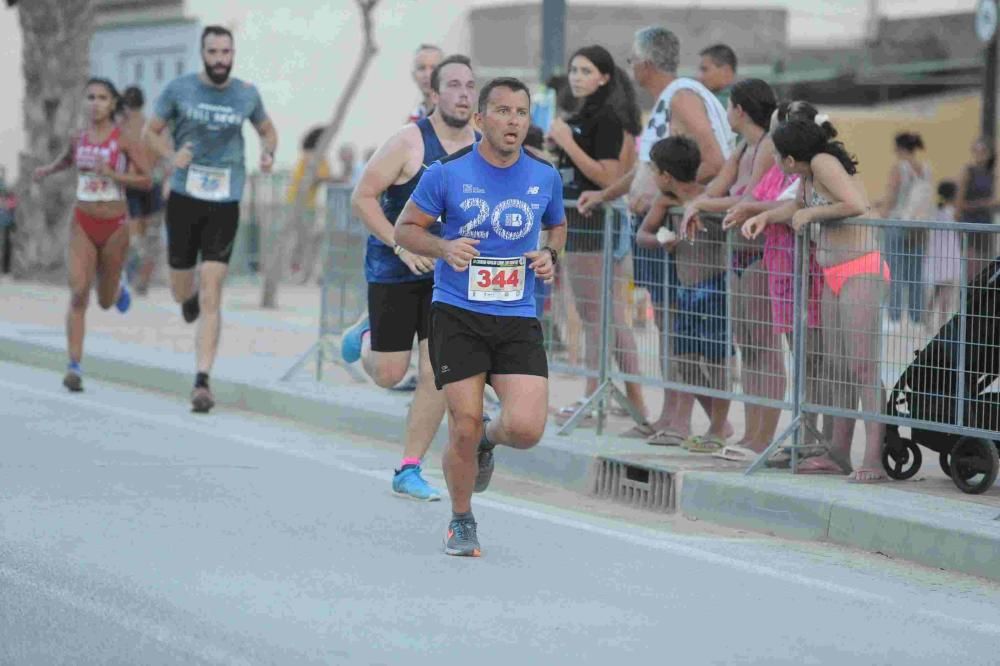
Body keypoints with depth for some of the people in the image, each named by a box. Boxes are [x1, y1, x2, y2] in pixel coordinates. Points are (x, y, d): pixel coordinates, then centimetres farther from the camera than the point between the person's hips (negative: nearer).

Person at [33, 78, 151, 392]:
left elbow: (146, 180, -13)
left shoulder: (124, 140, -8)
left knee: (105, 301, 13)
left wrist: (111, 174, -23)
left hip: (114, 226, -1)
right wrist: (49, 170, 22)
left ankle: (118, 290, 53)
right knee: (78, 293, -16)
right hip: (82, 225, 2)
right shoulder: (78, 139, 3)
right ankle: (74, 367, -17)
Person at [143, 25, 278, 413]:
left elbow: (267, 130, 19)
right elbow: (151, 131, 7)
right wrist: (171, 157, -13)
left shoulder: (246, 94, 3)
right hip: (184, 198, 0)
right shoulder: (179, 89, -2)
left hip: (225, 204, 0)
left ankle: (202, 382, -9)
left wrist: (268, 152, -4)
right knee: (182, 291, 10)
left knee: (211, 299, -10)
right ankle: (191, 294, 50)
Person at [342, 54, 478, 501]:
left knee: (436, 375, -6)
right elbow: (362, 197, -13)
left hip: (449, 275, 3)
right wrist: (402, 246, -21)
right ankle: (367, 335, 39)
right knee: (388, 375, 3)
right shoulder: (410, 142, -14)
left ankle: (408, 471, 5)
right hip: (393, 269, -3)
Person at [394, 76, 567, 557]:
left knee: (526, 428, -13)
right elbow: (405, 228, 3)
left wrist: (549, 255, 1)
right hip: (457, 315, -2)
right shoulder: (447, 172, -5)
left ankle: (488, 441, 25)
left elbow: (557, 225, 23)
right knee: (464, 424, -6)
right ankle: (461, 521, 19)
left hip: (518, 319, 2)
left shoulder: (545, 176, 4)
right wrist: (444, 247, -16)